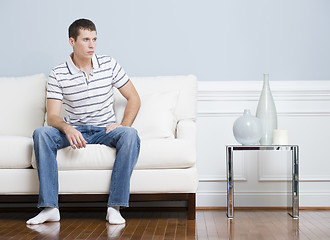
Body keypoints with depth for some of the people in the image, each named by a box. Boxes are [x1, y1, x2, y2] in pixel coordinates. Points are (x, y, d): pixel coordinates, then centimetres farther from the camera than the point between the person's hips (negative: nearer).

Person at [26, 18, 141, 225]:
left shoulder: (109, 65, 1)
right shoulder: (58, 75, -3)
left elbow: (134, 98, 5)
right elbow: (52, 116, -9)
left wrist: (124, 125, -12)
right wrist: (67, 128, -32)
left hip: (105, 130, 0)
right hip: (74, 130, 0)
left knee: (130, 135, -32)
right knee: (41, 134, -28)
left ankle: (115, 207, -29)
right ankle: (50, 208, -26)